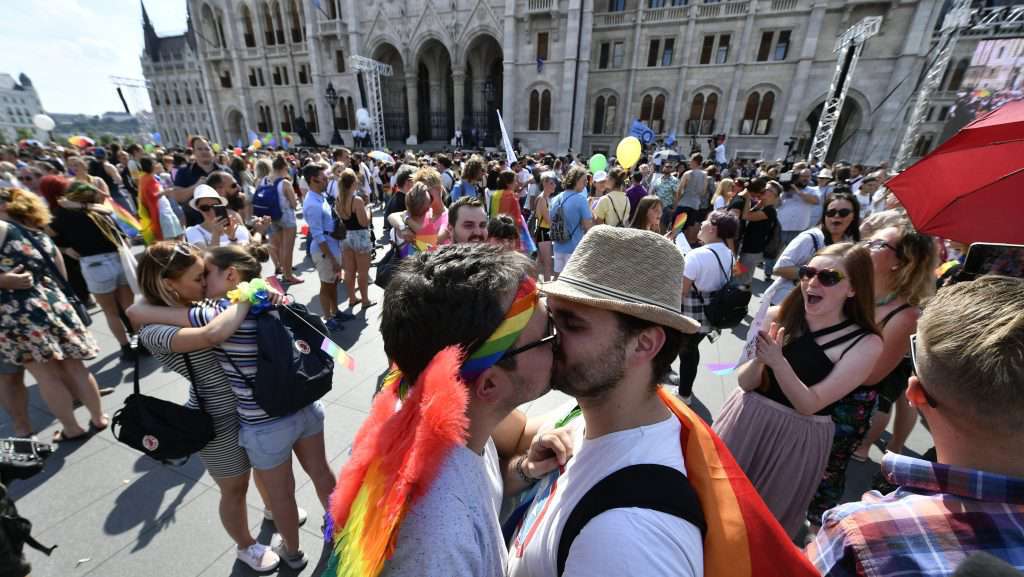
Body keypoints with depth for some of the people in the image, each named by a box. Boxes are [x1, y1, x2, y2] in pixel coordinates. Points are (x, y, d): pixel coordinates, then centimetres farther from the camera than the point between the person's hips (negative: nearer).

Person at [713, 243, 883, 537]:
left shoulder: (865, 344, -12)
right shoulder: (777, 316, -10)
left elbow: (809, 404, -18)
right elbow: (744, 382, -7)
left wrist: (777, 361, -33)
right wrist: (758, 359, -28)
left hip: (799, 438, -1)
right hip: (746, 421, 2)